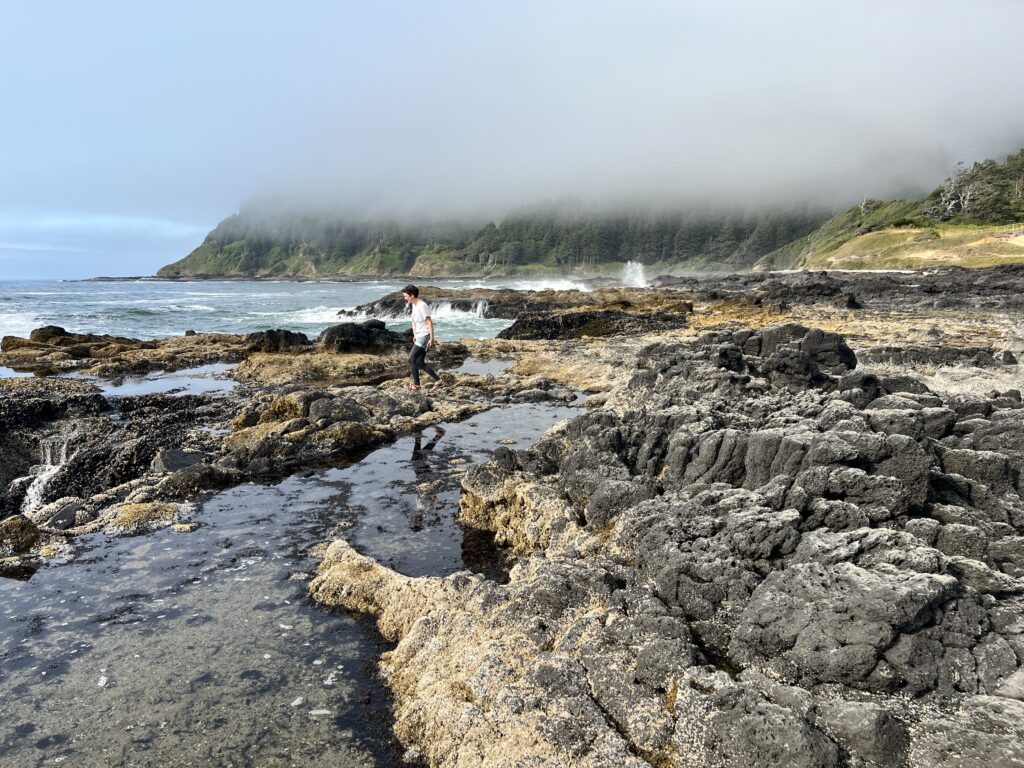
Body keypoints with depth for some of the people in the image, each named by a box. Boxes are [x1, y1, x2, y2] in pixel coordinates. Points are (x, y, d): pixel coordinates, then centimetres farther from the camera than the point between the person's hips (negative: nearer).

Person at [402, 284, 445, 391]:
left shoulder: (422, 305, -17)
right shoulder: (413, 305, 12)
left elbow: (429, 322, -19)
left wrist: (431, 338, -22)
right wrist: (414, 335, 19)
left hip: (424, 336, -10)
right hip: (419, 337, 10)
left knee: (411, 359, -9)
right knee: (420, 363, 9)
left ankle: (416, 384, 0)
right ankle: (438, 380, 16)